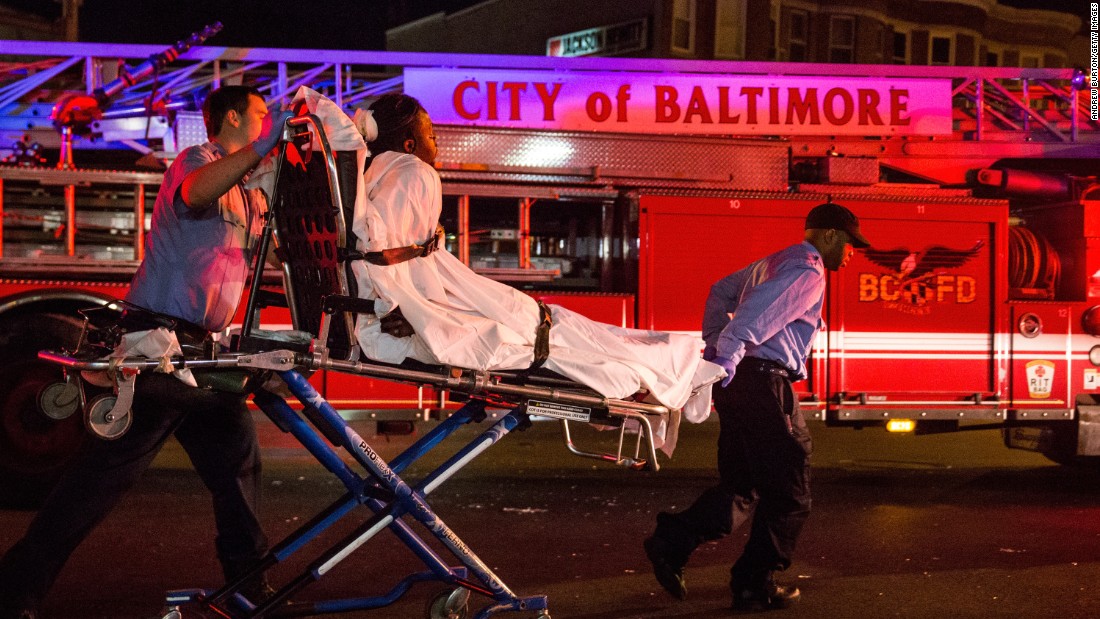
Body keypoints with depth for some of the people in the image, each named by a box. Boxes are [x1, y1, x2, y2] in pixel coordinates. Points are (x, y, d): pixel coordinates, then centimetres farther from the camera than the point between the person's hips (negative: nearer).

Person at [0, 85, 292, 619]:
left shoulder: (248, 193, 20)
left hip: (201, 344, 9)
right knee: (107, 469, -8)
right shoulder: (198, 159, -7)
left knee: (236, 456, 10)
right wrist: (260, 148, -47)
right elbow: (195, 192, -32)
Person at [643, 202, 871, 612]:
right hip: (765, 382, -10)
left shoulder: (773, 263, 22)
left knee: (740, 487, 16)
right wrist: (727, 356, -29)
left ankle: (671, 542, 4)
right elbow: (759, 310, -24)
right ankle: (754, 586, 8)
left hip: (739, 380, 10)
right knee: (788, 493, 2)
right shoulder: (808, 273, -9)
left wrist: (713, 344, 25)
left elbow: (722, 291, 30)